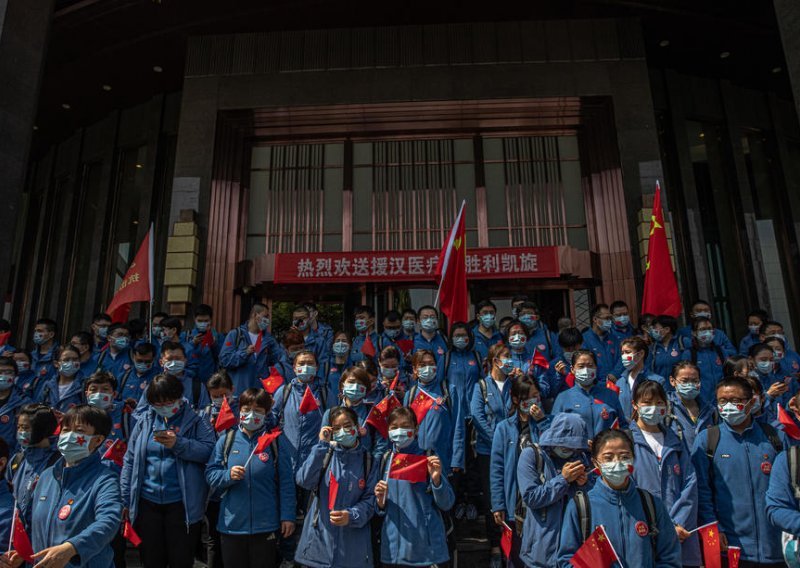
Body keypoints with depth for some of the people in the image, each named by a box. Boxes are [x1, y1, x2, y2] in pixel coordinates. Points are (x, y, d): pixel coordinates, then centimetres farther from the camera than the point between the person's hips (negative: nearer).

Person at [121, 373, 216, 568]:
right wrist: (126, 500, 5)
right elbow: (130, 461, 8)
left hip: (182, 502, -3)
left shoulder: (194, 420, -3)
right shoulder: (144, 420, 6)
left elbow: (209, 450, -14)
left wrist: (178, 444, -23)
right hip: (147, 502, 3)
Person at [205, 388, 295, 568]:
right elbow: (210, 474, 2)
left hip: (266, 526, -2)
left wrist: (287, 516, -6)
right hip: (231, 524, 2)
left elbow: (286, 481, -5)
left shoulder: (276, 440, -6)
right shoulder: (226, 440, 1)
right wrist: (228, 475, -18)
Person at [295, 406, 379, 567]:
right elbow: (304, 481, -14)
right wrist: (322, 445, -16)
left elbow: (370, 499, -1)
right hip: (319, 538, 0)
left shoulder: (369, 460, 1)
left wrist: (352, 516, -20)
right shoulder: (325, 453, 2)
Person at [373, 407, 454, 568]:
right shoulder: (386, 461, 4)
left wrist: (436, 479, -23)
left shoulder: (428, 459, -8)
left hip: (426, 547, -3)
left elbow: (446, 504, -8)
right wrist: (380, 501, -8)